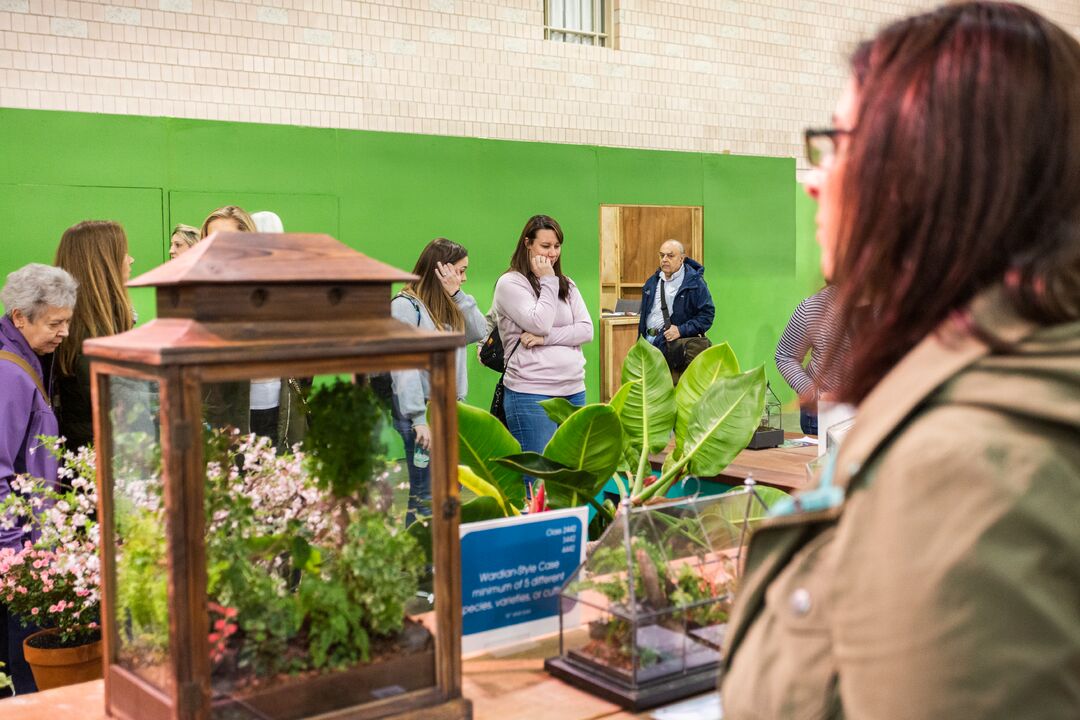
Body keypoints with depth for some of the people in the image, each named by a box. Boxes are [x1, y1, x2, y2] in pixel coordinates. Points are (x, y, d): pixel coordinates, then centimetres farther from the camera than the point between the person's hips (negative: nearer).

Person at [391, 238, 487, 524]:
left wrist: (457, 294, -3)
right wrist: (419, 420, -21)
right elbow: (403, 366, -16)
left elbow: (479, 332, 3)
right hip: (424, 412, -8)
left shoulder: (450, 304, 15)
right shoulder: (405, 305, -10)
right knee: (426, 499, -5)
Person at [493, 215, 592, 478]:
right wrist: (547, 281, -6)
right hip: (531, 393, -6)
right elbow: (540, 323, -15)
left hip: (573, 390, 6)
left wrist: (545, 338, -10)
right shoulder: (509, 284, -3)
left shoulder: (566, 284, 15)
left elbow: (587, 330, 3)